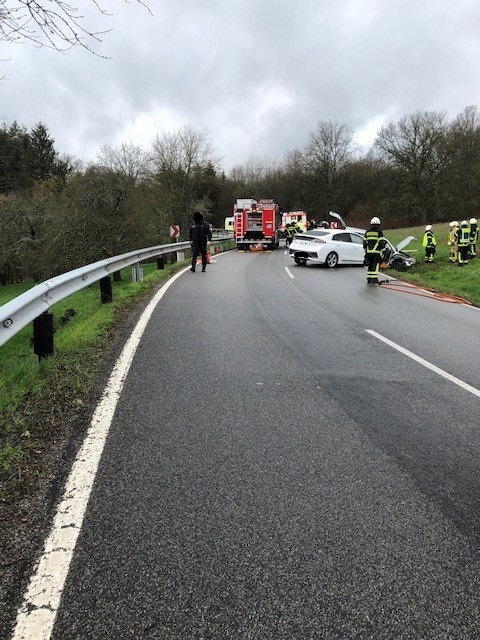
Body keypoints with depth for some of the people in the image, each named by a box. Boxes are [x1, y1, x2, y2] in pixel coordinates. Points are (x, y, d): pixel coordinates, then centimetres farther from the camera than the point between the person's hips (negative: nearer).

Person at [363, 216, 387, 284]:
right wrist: (382, 250, 0)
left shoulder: (367, 232, 11)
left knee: (369, 265, 11)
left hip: (368, 252, 4)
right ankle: (374, 279, -8)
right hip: (376, 252, -4)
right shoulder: (379, 232, -3)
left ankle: (369, 279, 12)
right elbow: (381, 243, -8)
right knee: (375, 265, -2)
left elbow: (364, 243, 13)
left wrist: (365, 250, 22)